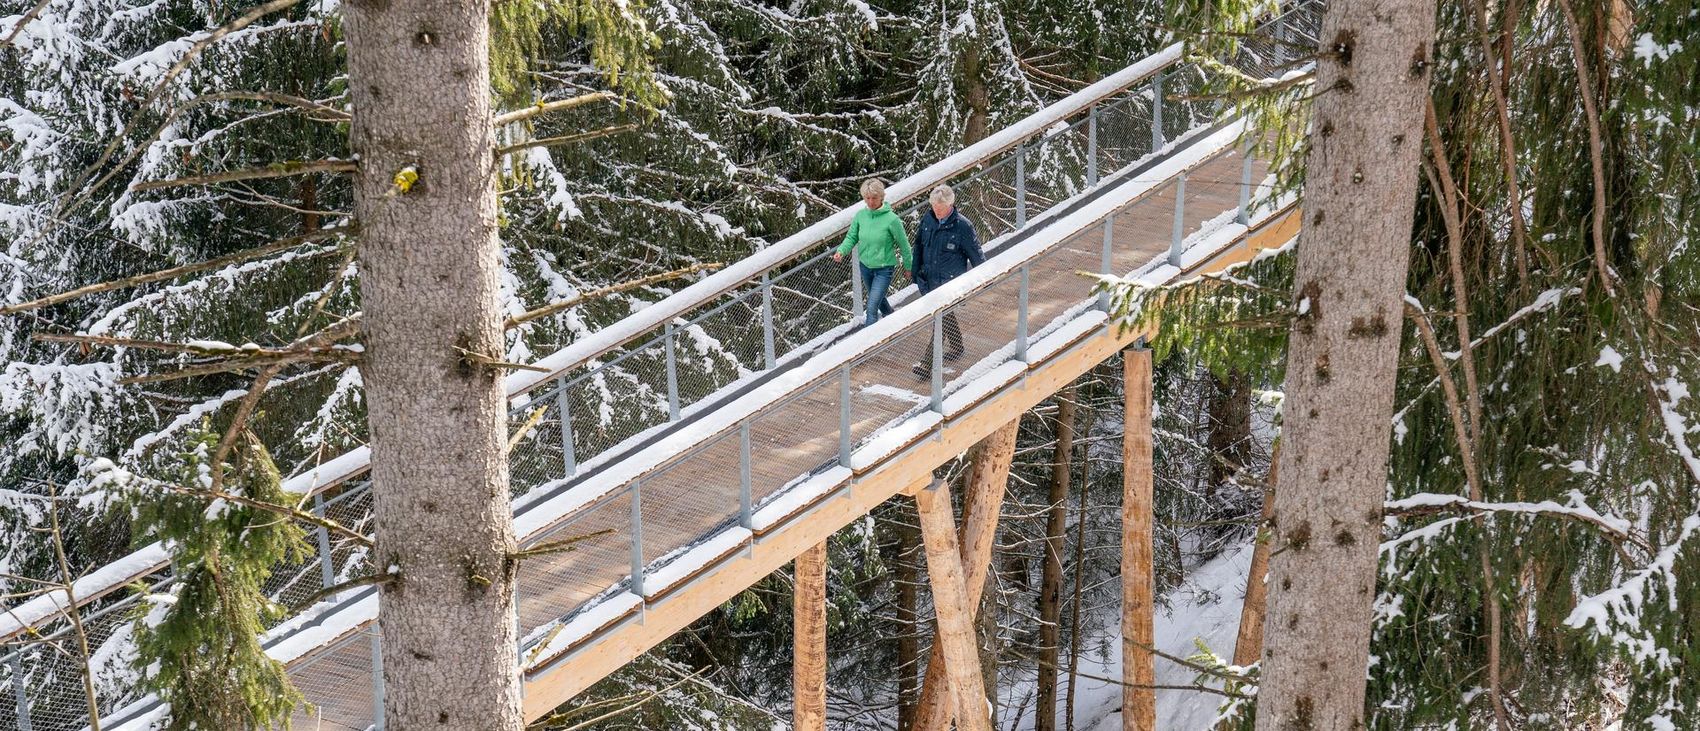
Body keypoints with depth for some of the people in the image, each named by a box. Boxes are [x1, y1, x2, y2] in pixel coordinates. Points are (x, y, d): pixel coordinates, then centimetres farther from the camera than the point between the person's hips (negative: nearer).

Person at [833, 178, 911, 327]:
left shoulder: (891, 219, -22)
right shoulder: (860, 215, -9)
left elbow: (903, 244, -10)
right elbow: (852, 237, 0)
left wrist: (908, 266, 1)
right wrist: (841, 251, -21)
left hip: (883, 268, -6)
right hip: (865, 265, 6)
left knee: (872, 307, -10)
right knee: (877, 298, 29)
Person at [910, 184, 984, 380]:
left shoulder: (962, 226, -16)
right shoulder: (927, 218, -2)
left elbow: (976, 255, -6)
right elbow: (918, 246, 11)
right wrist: (916, 274, 14)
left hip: (950, 282, -6)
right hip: (928, 280, 6)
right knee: (946, 315, 23)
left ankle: (928, 364, -11)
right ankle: (956, 346, 44)